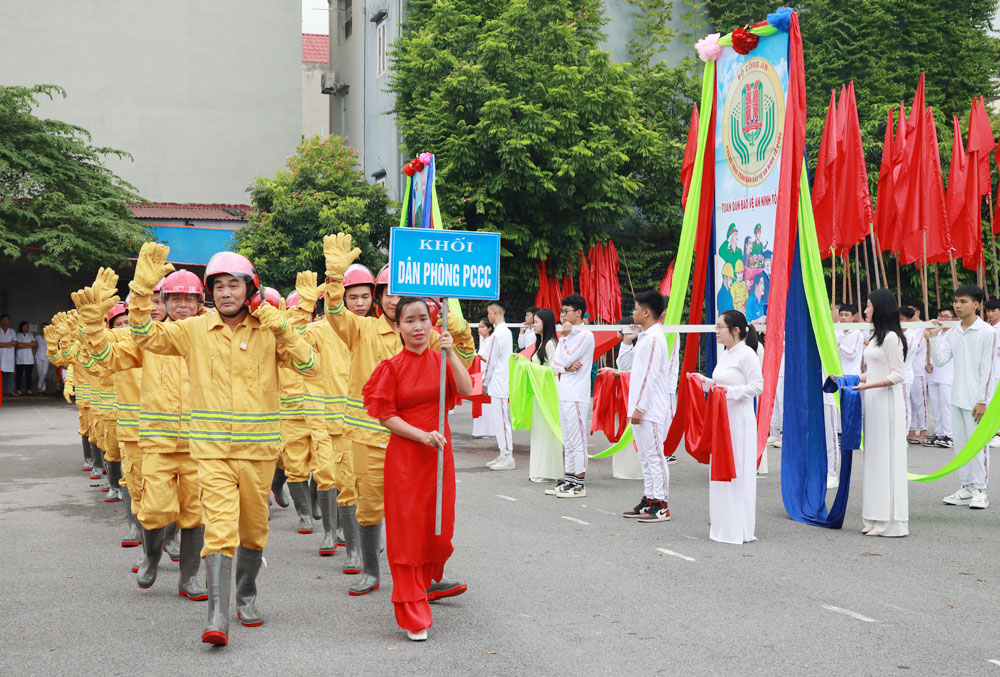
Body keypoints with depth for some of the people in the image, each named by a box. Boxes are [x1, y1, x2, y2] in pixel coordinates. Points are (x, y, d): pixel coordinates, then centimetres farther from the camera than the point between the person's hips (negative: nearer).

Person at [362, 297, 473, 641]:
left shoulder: (442, 361, 4)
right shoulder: (392, 367, -3)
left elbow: (466, 390, -12)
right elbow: (386, 416, -6)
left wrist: (450, 354, -19)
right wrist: (422, 435, -17)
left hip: (439, 453, 3)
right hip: (404, 455, -3)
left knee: (439, 529, 6)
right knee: (407, 532, -1)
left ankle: (425, 583, 37)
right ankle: (414, 616, 6)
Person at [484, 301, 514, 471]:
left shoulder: (498, 334, -16)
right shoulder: (507, 332, 13)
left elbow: (492, 361, -13)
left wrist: (485, 382, -3)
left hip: (498, 383, -10)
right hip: (503, 383, 10)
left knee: (501, 420, -7)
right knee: (501, 419, 14)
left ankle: (508, 458, -5)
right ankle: (504, 455, 18)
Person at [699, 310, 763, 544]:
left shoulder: (746, 354, -11)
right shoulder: (724, 354, 14)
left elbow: (757, 386, -15)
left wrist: (731, 391, -23)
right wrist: (705, 382, 8)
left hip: (739, 419, -9)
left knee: (738, 471, -5)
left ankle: (740, 529, 2)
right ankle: (723, 525, 21)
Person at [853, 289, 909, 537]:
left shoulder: (891, 337, -13)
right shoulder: (878, 336, 16)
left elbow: (898, 375, -17)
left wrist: (867, 385, -23)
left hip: (887, 403, -10)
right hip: (874, 404, 10)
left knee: (886, 458, -6)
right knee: (875, 459, 9)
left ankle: (890, 521, -2)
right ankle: (878, 519, 12)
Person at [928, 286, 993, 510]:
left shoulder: (987, 332, -8)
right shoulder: (953, 332, 9)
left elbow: (987, 369, -11)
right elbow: (940, 361, 5)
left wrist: (982, 401, -14)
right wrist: (934, 336, -4)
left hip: (975, 399, -6)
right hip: (957, 398, 6)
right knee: (960, 443, 10)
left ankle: (980, 490, 6)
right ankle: (966, 488, 18)